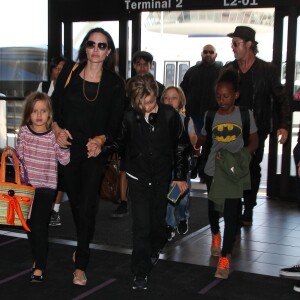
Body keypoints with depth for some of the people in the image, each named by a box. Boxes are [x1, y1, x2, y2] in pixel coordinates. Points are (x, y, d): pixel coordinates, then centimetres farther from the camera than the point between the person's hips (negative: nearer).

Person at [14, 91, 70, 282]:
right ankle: (38, 258, 32)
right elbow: (20, 157, 8)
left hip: (47, 186, -4)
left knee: (39, 225, -8)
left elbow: (64, 161, -9)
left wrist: (63, 144, -22)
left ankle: (40, 267, 3)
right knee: (30, 224, 13)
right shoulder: (24, 131, 1)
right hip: (27, 185, 4)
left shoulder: (54, 135, -7)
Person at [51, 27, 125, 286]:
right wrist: (57, 129, -13)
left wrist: (101, 140, -19)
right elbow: (55, 106, 4)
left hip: (94, 151, -2)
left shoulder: (115, 83, -1)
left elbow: (116, 123, -2)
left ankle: (81, 264, 3)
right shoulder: (69, 72, 1)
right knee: (75, 200, 14)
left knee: (88, 204, -5)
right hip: (68, 147, 2)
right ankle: (83, 244, 39)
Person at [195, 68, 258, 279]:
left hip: (234, 172, -3)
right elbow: (202, 139, 15)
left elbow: (253, 142, 1)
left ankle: (225, 258, -5)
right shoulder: (210, 115, 2)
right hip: (213, 169, 3)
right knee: (214, 207, 18)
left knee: (231, 212, -9)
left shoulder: (245, 115, -3)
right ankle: (215, 235, 49)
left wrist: (239, 157, -15)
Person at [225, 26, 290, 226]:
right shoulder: (228, 70, 5)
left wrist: (284, 125, -11)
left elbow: (281, 99, -1)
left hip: (257, 129, -2)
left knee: (253, 170, 7)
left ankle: (248, 210, 21)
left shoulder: (267, 69, -4)